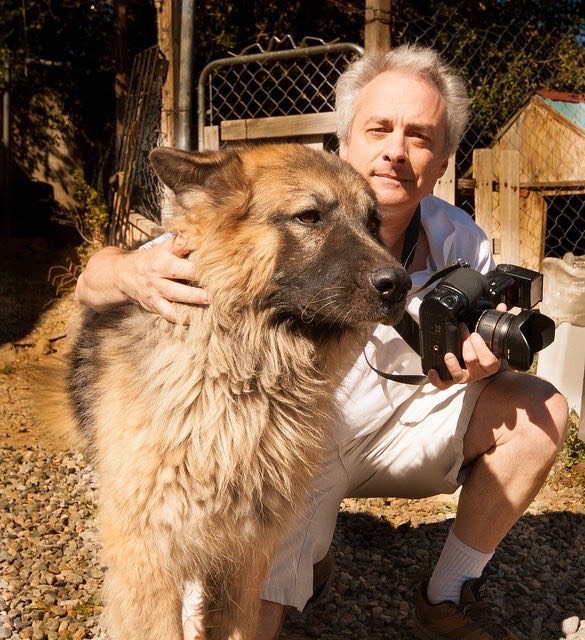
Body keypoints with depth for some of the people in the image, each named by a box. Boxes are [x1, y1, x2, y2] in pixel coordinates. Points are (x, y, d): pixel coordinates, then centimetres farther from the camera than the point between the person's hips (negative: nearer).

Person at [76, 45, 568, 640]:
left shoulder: (460, 242, -14)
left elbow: (487, 343, 3)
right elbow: (92, 284, -26)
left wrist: (484, 356, -23)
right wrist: (135, 274, -52)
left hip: (396, 430, 4)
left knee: (538, 409, -14)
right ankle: (310, 542, 20)